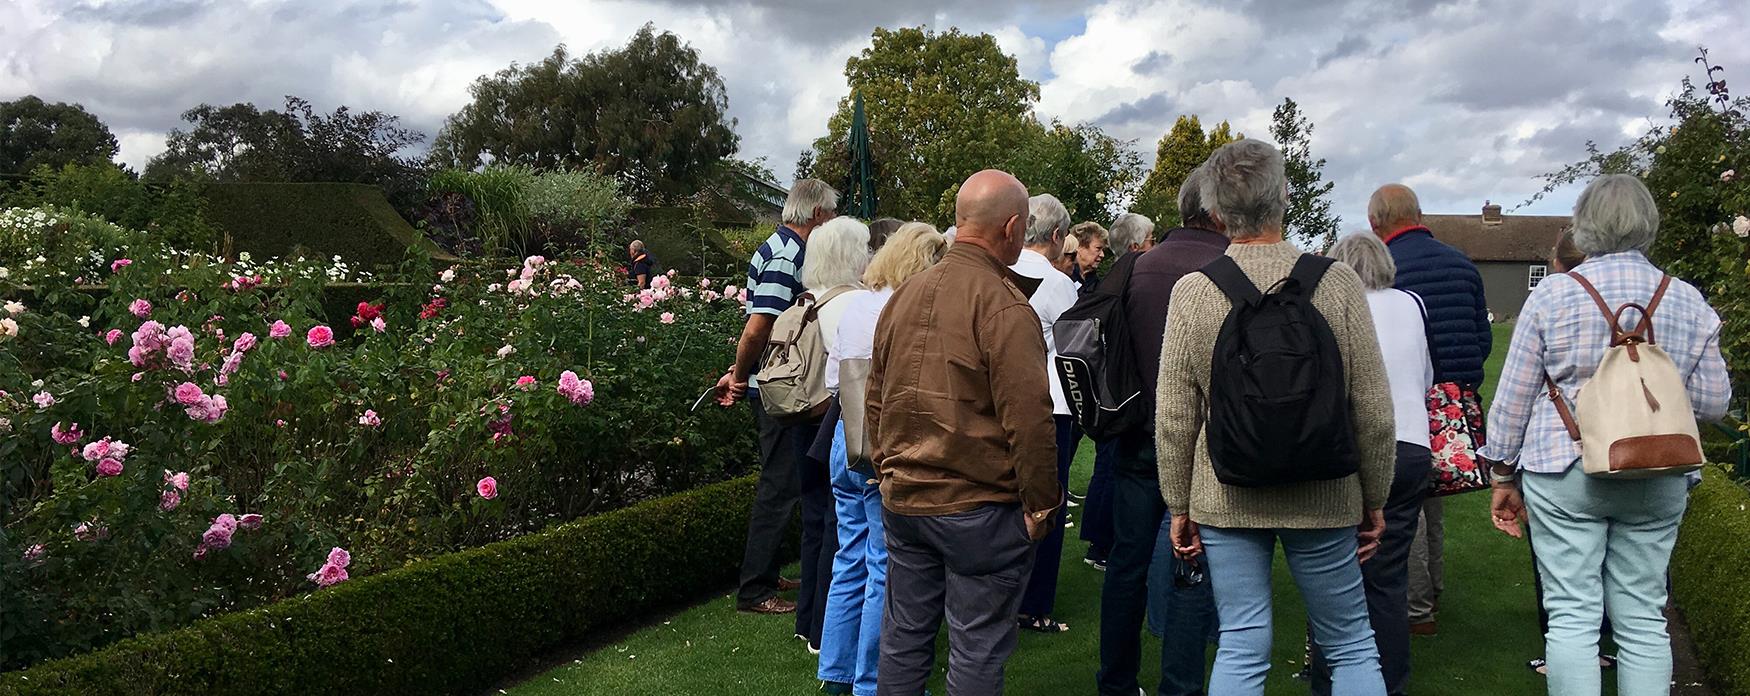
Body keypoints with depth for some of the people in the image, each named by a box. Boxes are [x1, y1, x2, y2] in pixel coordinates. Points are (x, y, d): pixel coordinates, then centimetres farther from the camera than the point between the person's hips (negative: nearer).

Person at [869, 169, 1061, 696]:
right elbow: (1028, 419, -19)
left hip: (902, 499, 7)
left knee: (903, 639, 16)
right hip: (980, 509, -7)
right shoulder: (1005, 306, -16)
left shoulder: (905, 294, 6)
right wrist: (1042, 505, -9)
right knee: (977, 652, 5)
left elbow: (875, 400, 14)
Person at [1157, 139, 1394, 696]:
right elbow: (1374, 410, -5)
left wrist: (1179, 507, 7)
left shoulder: (1191, 292, -8)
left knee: (1240, 649, 9)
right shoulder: (1336, 283, -9)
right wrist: (1374, 501, 8)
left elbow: (1173, 420, -5)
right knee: (1351, 648, 15)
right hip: (1324, 500, 0)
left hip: (1225, 500, 1)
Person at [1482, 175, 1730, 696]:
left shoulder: (1552, 294, -3)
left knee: (1572, 615, 1)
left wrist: (1505, 476, 8)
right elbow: (1713, 402, 6)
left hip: (1564, 470, -2)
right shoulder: (1687, 301, 3)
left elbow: (1513, 397, -1)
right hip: (1657, 479, 3)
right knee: (1643, 618, 10)